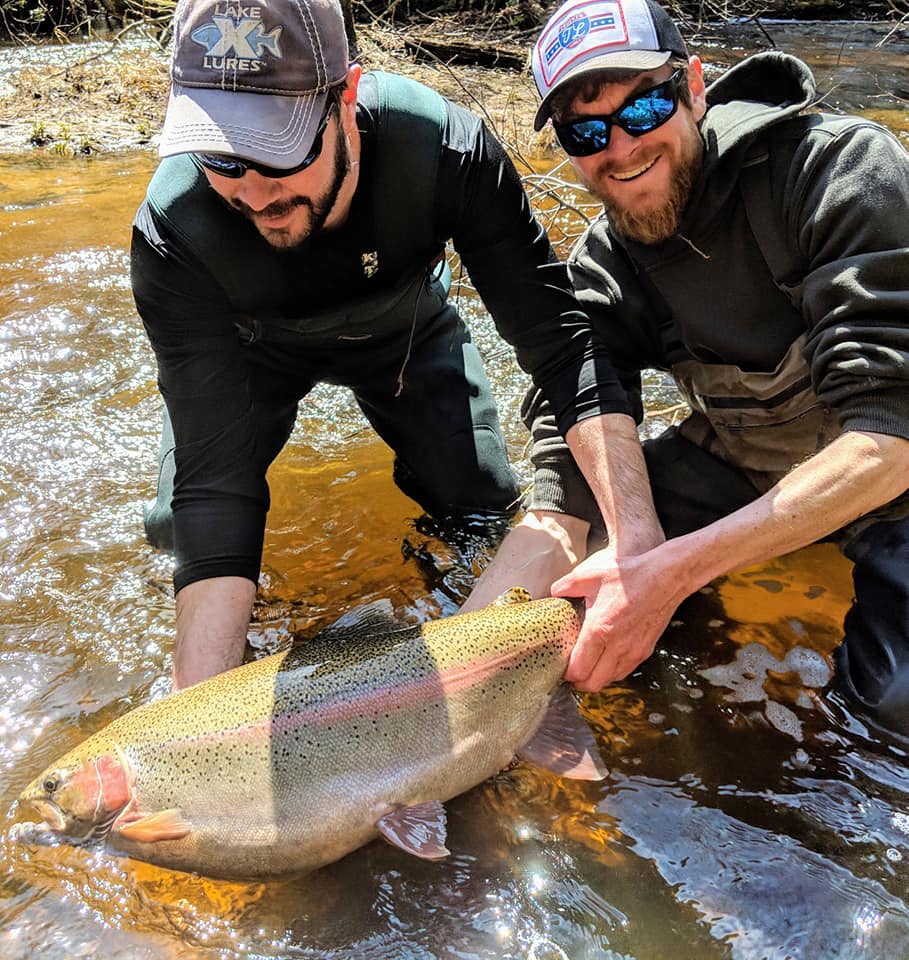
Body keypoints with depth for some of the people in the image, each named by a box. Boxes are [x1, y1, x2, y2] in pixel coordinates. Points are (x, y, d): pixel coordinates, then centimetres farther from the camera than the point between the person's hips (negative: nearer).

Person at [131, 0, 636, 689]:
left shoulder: (445, 148, -37)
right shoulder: (173, 235, -37)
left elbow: (563, 339, -34)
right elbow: (214, 477, -39)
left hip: (402, 324, 1)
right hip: (256, 341, 0)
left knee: (483, 503, -6)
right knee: (179, 525, -9)